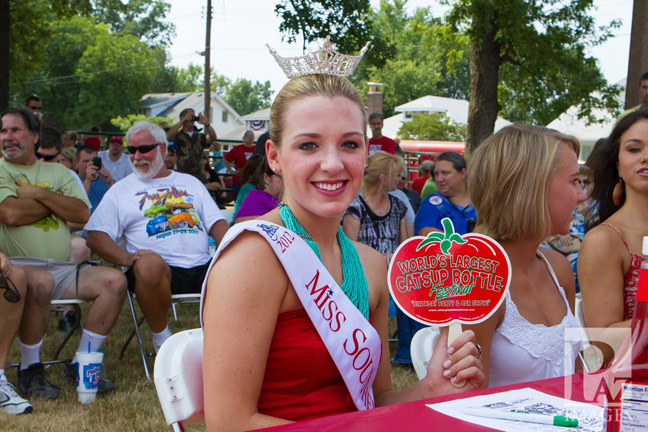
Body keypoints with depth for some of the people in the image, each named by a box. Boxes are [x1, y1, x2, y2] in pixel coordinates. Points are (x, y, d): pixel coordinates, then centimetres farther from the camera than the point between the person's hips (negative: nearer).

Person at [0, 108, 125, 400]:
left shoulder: (58, 172, 19)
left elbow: (83, 214, 4)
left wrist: (39, 193, -5)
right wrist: (56, 202, 1)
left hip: (62, 269, 5)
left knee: (114, 280, -16)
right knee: (40, 282, -38)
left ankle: (80, 366, -7)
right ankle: (29, 370, -16)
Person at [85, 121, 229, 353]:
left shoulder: (191, 183, 26)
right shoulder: (121, 190, 17)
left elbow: (217, 223, 18)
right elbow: (95, 235, 7)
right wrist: (127, 258, -13)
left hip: (202, 267, 3)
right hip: (161, 269, -2)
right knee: (149, 263, -39)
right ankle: (161, 338, -16)